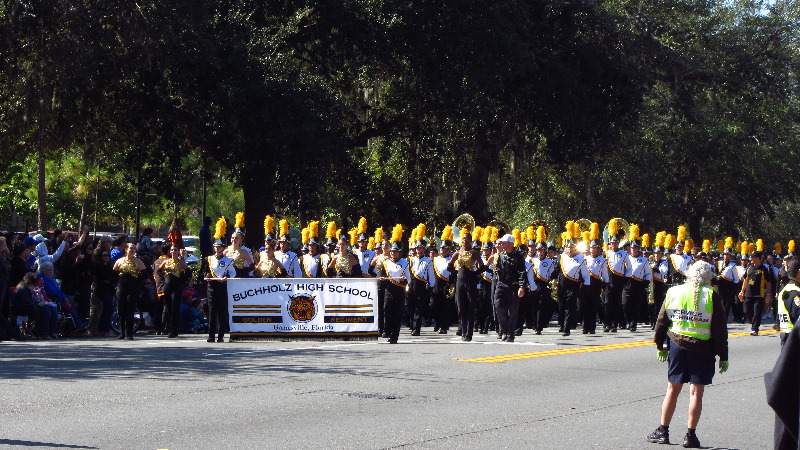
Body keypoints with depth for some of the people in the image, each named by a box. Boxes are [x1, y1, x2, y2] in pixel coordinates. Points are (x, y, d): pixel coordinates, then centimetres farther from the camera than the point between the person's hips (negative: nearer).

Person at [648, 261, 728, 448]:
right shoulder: (712, 296, -7)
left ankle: (663, 431, 16)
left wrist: (661, 345, 19)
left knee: (673, 389, 11)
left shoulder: (673, 292, 3)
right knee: (696, 391, 2)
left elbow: (662, 321, 9)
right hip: (702, 348, -3)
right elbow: (720, 329, -7)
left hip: (677, 346, 3)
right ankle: (690, 435, 2)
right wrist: (723, 356, -2)